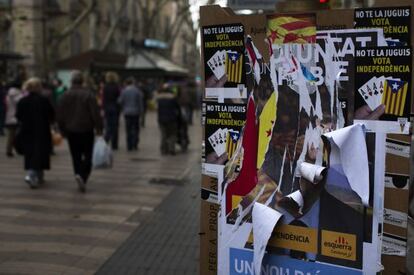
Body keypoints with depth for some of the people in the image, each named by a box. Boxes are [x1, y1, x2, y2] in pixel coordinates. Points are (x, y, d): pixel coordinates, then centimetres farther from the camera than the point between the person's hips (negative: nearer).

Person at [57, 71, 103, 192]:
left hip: (71, 131, 3)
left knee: (76, 157, 12)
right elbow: (95, 113, -12)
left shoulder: (66, 95, 1)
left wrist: (63, 129, 16)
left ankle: (79, 174, 10)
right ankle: (82, 176, -19)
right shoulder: (88, 94, -9)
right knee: (87, 156, 1)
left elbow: (60, 114, 5)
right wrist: (99, 128, -3)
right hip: (86, 131, -3)